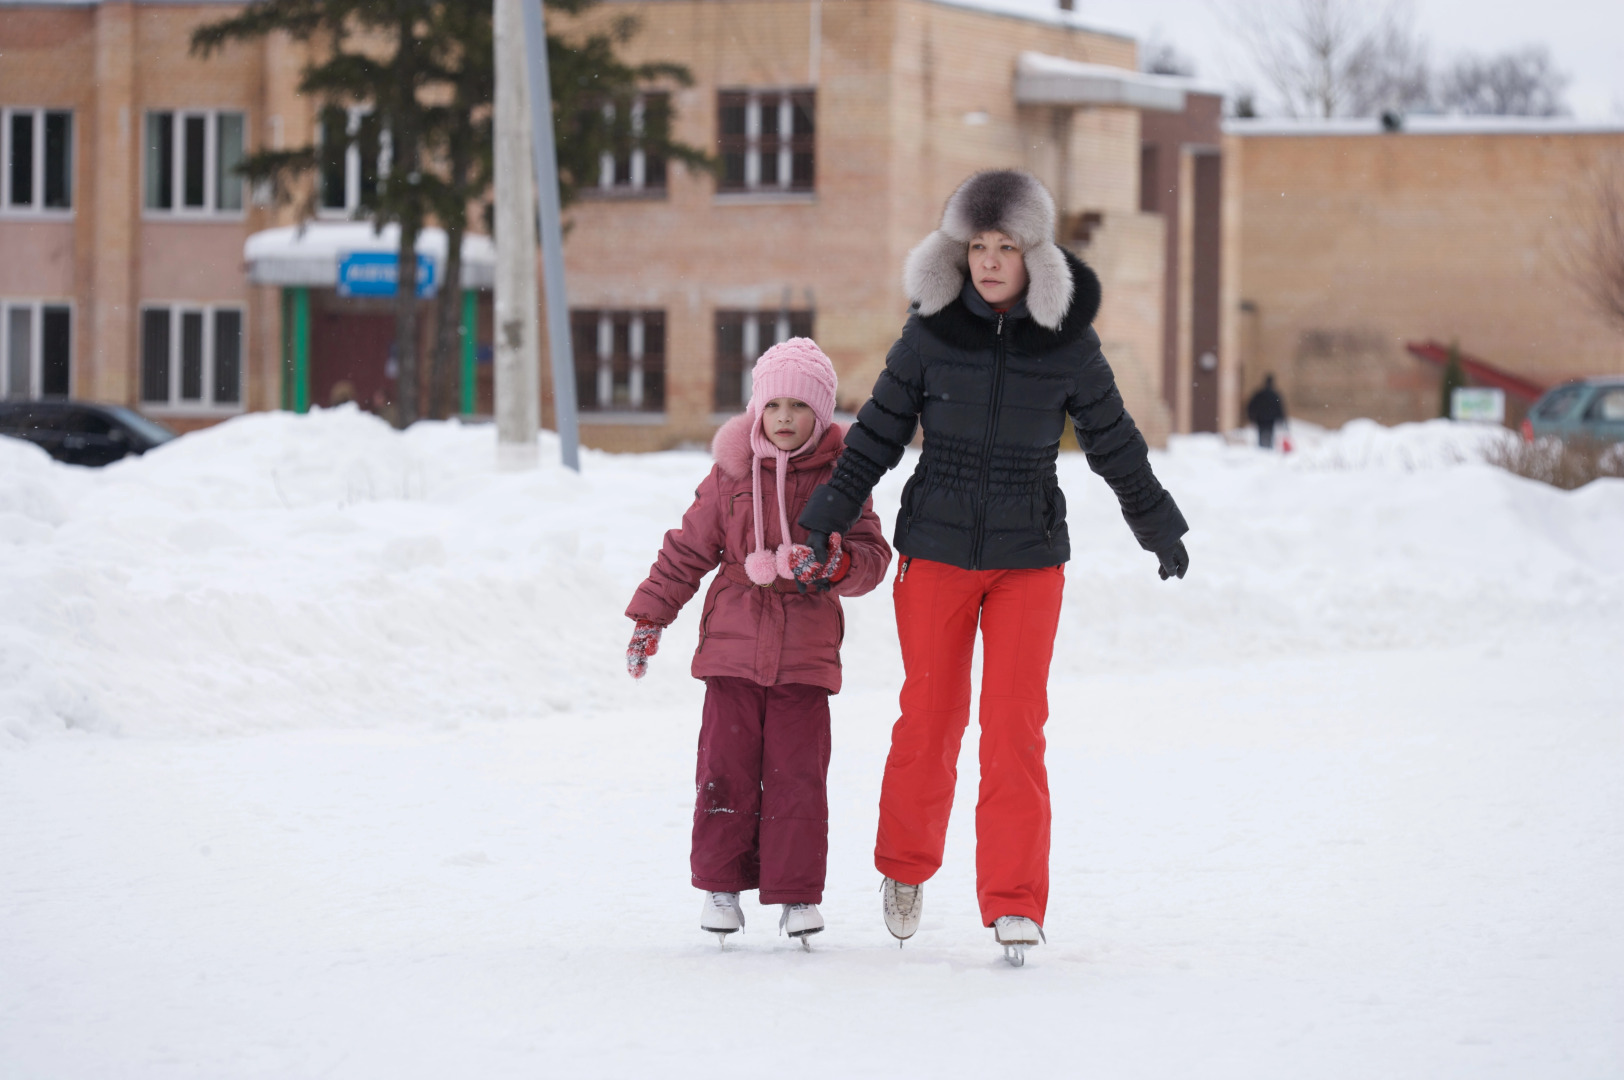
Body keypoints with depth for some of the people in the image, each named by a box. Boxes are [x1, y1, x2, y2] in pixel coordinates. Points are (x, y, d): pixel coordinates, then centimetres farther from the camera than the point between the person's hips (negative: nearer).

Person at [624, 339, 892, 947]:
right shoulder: (731, 475, 4)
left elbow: (871, 555, 0)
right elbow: (687, 550, 11)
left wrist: (836, 565, -22)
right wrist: (650, 617, 11)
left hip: (806, 653, -1)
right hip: (733, 645, 1)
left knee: (797, 772, -1)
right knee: (727, 767, 0)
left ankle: (798, 892, 7)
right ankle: (721, 884, 12)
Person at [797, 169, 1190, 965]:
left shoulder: (1068, 343, -5)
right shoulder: (932, 331, -6)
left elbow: (1114, 443, 8)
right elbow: (879, 430, 4)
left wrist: (1160, 528, 18)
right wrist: (828, 515, 0)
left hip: (1029, 557, 0)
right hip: (936, 553, 0)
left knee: (1015, 726, -6)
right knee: (930, 718, 6)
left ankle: (1015, 903, -1)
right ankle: (905, 867, 30)